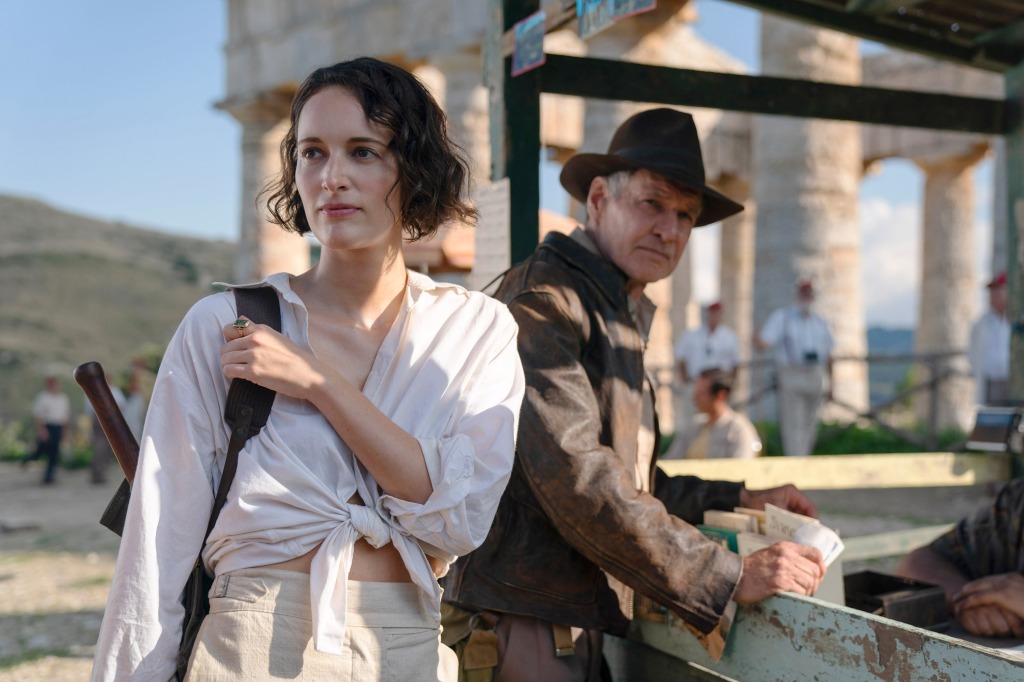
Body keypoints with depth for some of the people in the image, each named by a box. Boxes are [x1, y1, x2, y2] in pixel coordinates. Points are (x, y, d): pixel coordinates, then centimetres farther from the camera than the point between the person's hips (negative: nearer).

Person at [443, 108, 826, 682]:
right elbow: (574, 477, -23)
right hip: (520, 628, -9)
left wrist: (740, 501, 16)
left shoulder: (622, 318, 18)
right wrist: (730, 577, -20)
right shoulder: (544, 297, -13)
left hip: (580, 626, 9)